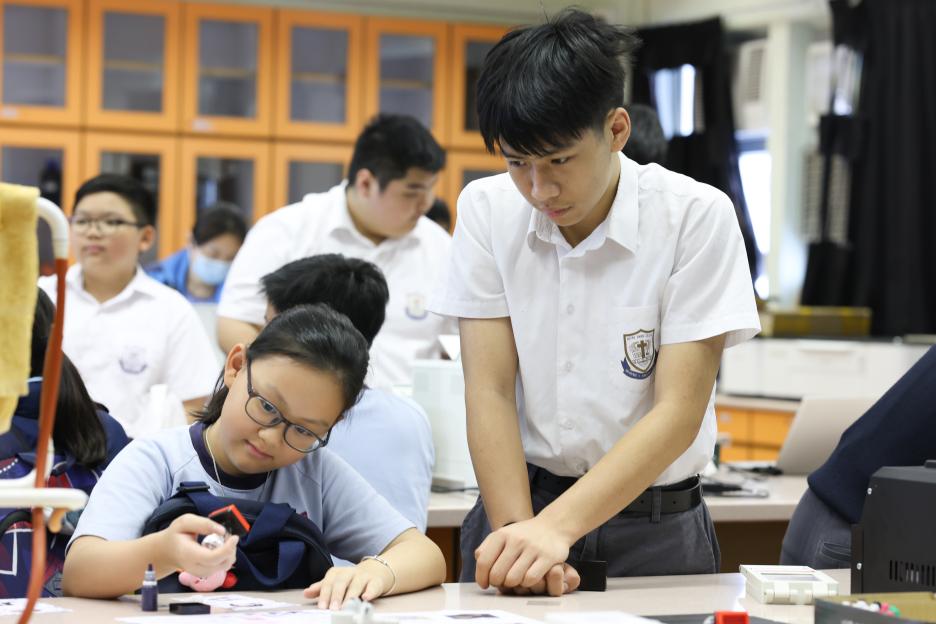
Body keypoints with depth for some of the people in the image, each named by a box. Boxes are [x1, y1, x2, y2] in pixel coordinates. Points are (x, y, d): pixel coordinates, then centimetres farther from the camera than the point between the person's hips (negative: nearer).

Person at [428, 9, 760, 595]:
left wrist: (556, 527, -24)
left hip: (655, 526, -2)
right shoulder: (487, 209, -1)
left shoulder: (697, 216, -8)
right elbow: (489, 392, -5)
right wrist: (515, 532, -19)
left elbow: (679, 413, -13)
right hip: (525, 498, 2)